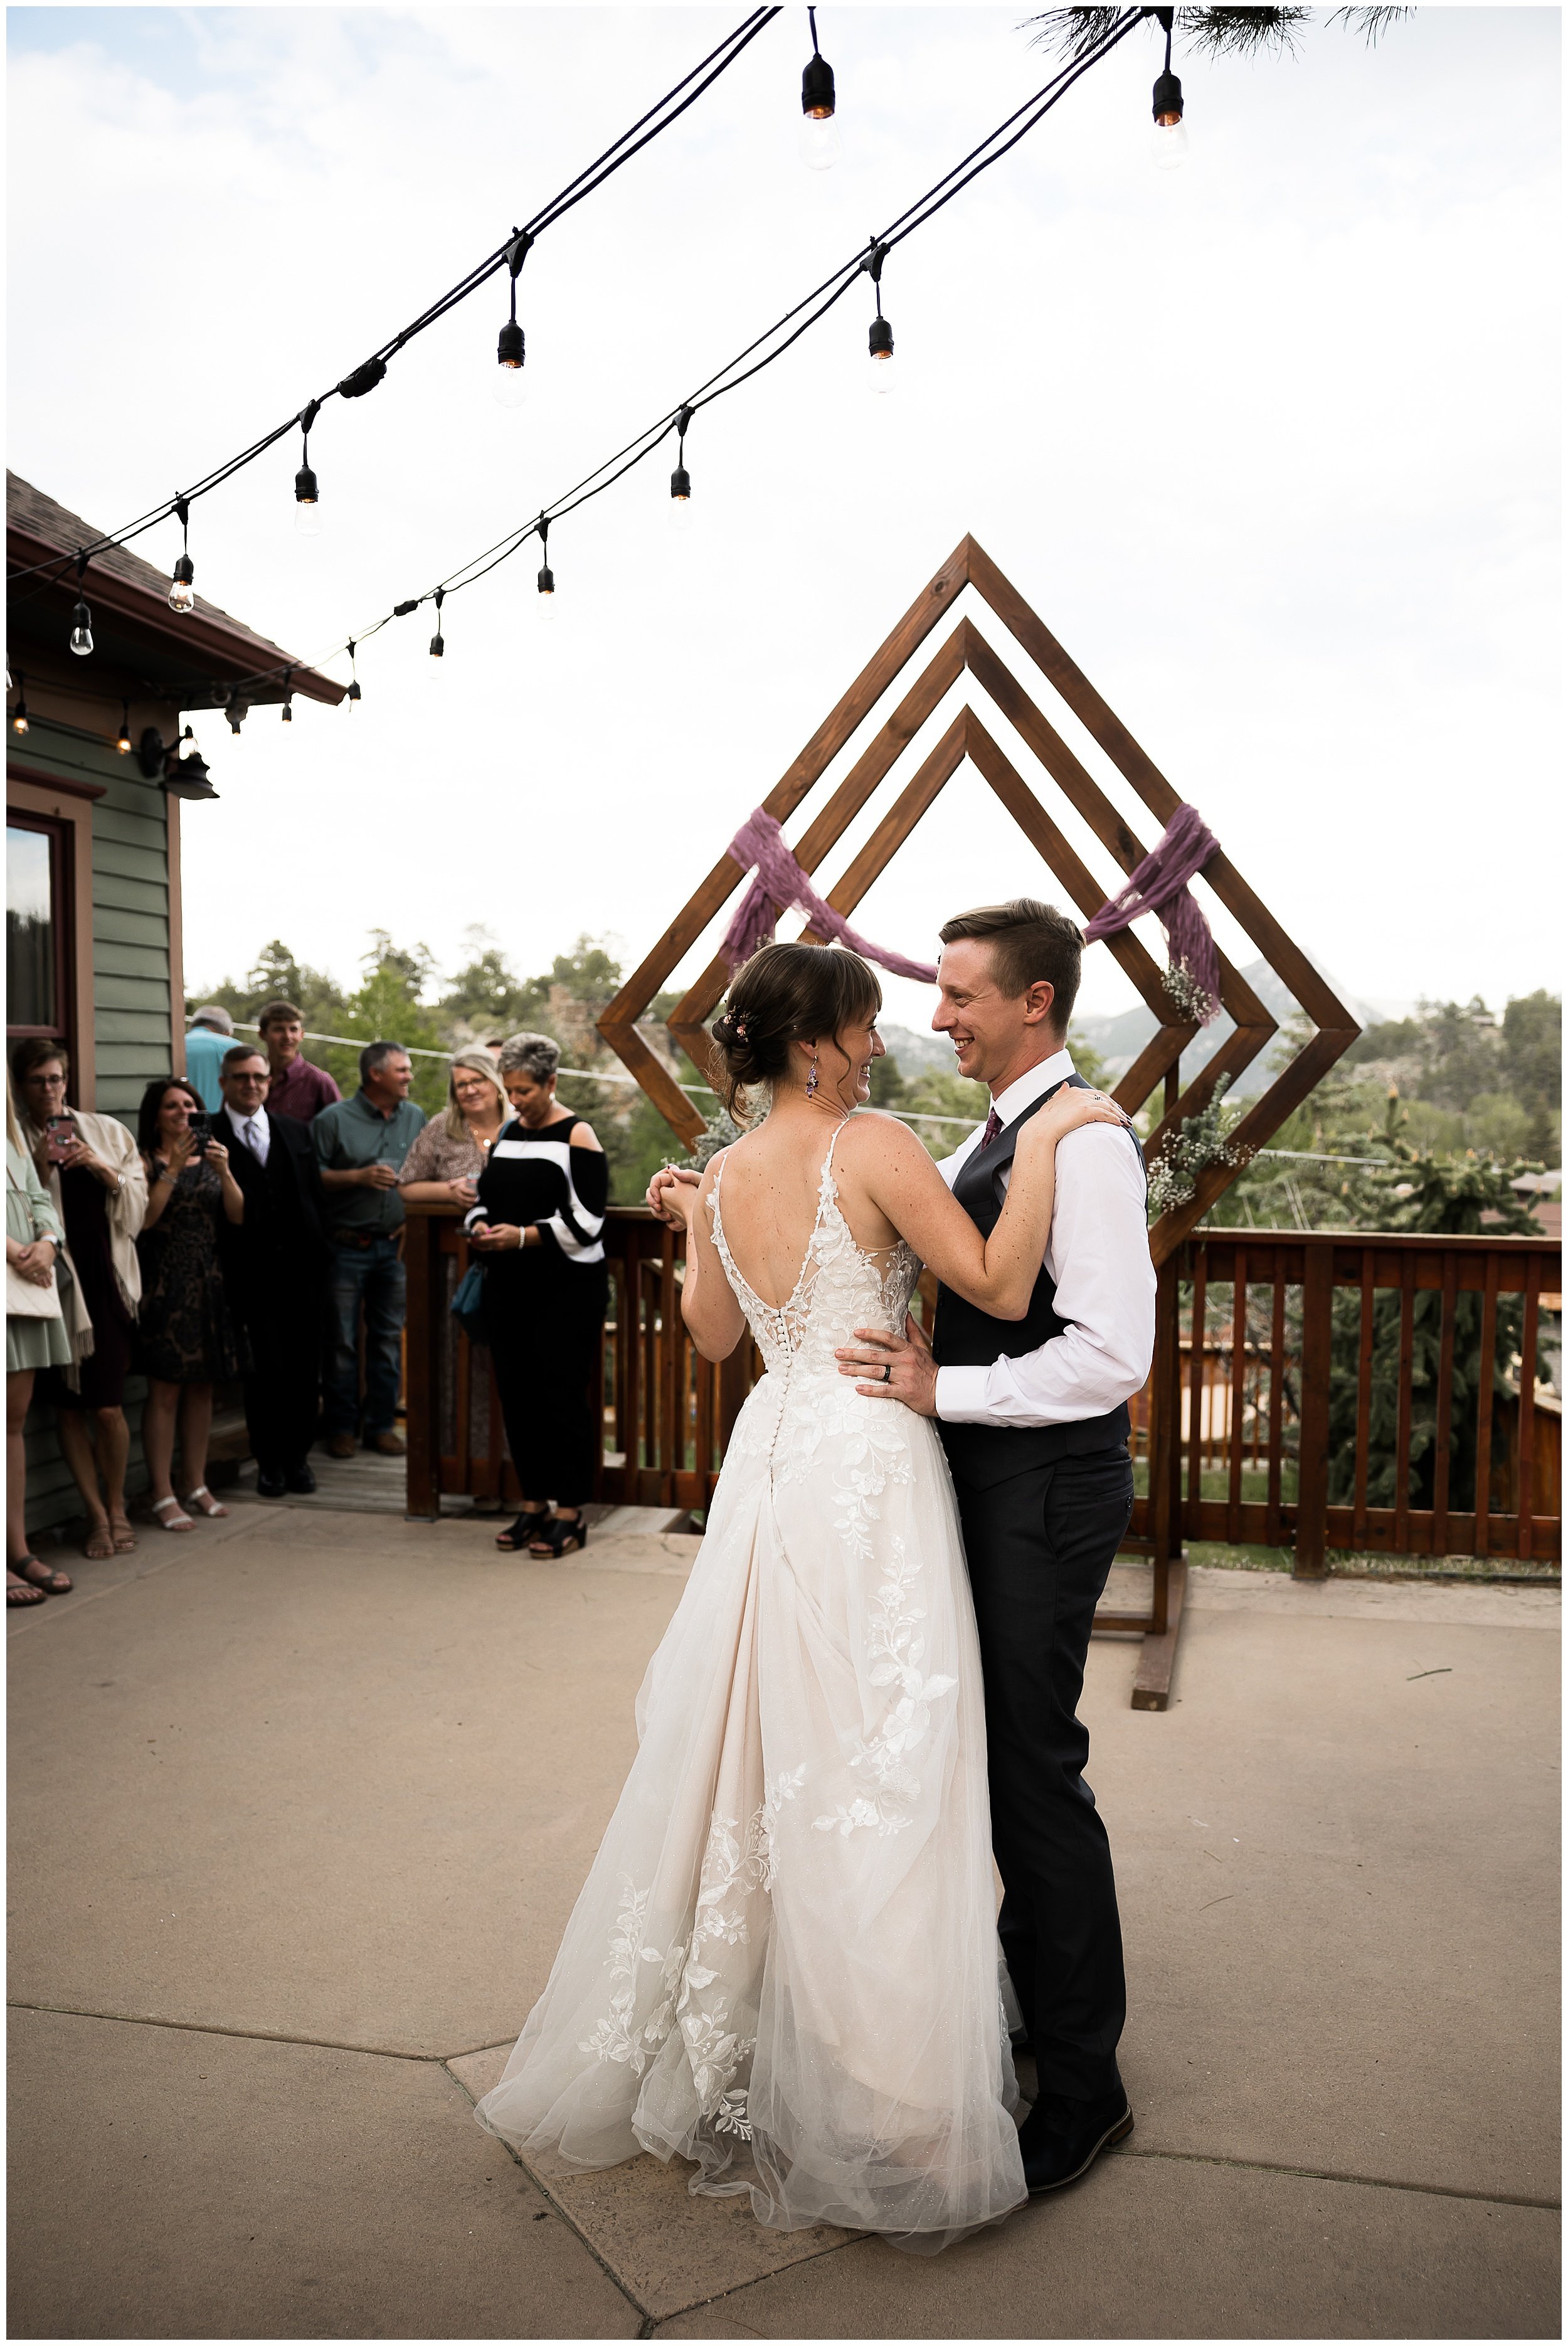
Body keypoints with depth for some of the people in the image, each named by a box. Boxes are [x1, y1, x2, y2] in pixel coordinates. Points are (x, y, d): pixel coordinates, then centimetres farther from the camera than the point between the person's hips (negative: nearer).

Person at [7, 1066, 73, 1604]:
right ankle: (5, 1561, 2)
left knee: (16, 1420, 10)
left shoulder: (13, 1130, 20)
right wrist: (15, 1250, -15)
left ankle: (19, 1551, 16)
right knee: (4, 1423, -5)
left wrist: (47, 1242, -1)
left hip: (27, 1290, 7)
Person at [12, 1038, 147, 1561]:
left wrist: (107, 1173, -9)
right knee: (67, 1407, 3)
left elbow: (137, 1206, 8)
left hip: (105, 1281, 1)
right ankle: (97, 1514, 16)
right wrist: (40, 1174, -15)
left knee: (107, 1407, -2)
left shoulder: (105, 1131, 9)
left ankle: (116, 1505, 19)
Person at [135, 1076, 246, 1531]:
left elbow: (239, 1216, 2)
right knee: (165, 1391, -4)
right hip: (163, 1284, -5)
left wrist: (224, 1171, -12)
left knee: (202, 1388, 10)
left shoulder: (210, 1158, 11)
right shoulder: (145, 1160, -1)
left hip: (208, 1284, 5)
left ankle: (197, 1485, 20)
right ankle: (163, 1496, 1)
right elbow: (144, 1218, -15)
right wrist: (173, 1168, -18)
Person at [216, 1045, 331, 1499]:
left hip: (301, 1265, 4)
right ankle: (269, 1462, 11)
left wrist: (318, 1249, 7)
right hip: (251, 1271, -4)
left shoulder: (294, 1131, 15)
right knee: (267, 1368, -5)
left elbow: (316, 1194, 14)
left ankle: (297, 1456, 20)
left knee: (304, 1367, 6)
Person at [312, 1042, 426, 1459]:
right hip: (348, 1247, -4)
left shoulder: (415, 1118, 8)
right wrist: (359, 1177, -16)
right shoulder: (334, 1119, -5)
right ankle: (341, 1427, 13)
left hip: (395, 1245, 4)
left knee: (389, 1338, 8)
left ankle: (382, 1424, 18)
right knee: (343, 1339, 2)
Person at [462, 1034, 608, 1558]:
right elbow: (484, 1196, 19)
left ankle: (570, 1514, 5)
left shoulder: (577, 1136, -7)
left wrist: (523, 1236, -20)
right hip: (510, 1286, 7)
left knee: (562, 1396, -4)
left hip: (567, 1287, -6)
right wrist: (479, 1226, -3)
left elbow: (586, 1220, -12)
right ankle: (534, 1504, 20)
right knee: (517, 1394, 8)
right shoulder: (508, 1133, 13)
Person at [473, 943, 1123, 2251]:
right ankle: (875, 2092, 14)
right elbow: (998, 1288, -15)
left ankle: (720, 2056, 33)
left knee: (760, 1759, 18)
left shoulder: (725, 1179, 5)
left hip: (772, 1463, 7)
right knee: (871, 1772, 2)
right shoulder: (876, 1148, -13)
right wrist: (1044, 1143, -11)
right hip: (868, 1468, -7)